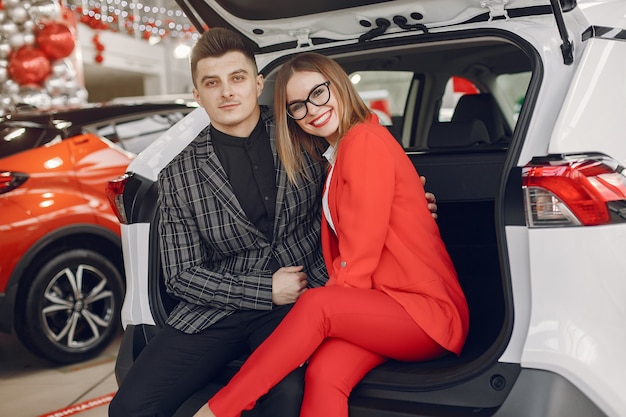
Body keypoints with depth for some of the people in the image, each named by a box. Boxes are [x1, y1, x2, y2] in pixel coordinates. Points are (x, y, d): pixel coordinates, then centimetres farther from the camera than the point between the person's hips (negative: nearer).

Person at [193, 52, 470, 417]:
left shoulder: (364, 141, -11)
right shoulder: (338, 156, 18)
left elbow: (358, 258, -15)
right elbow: (345, 255, 10)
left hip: (430, 310, -7)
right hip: (380, 307, 7)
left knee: (317, 303, -29)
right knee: (324, 374, -22)